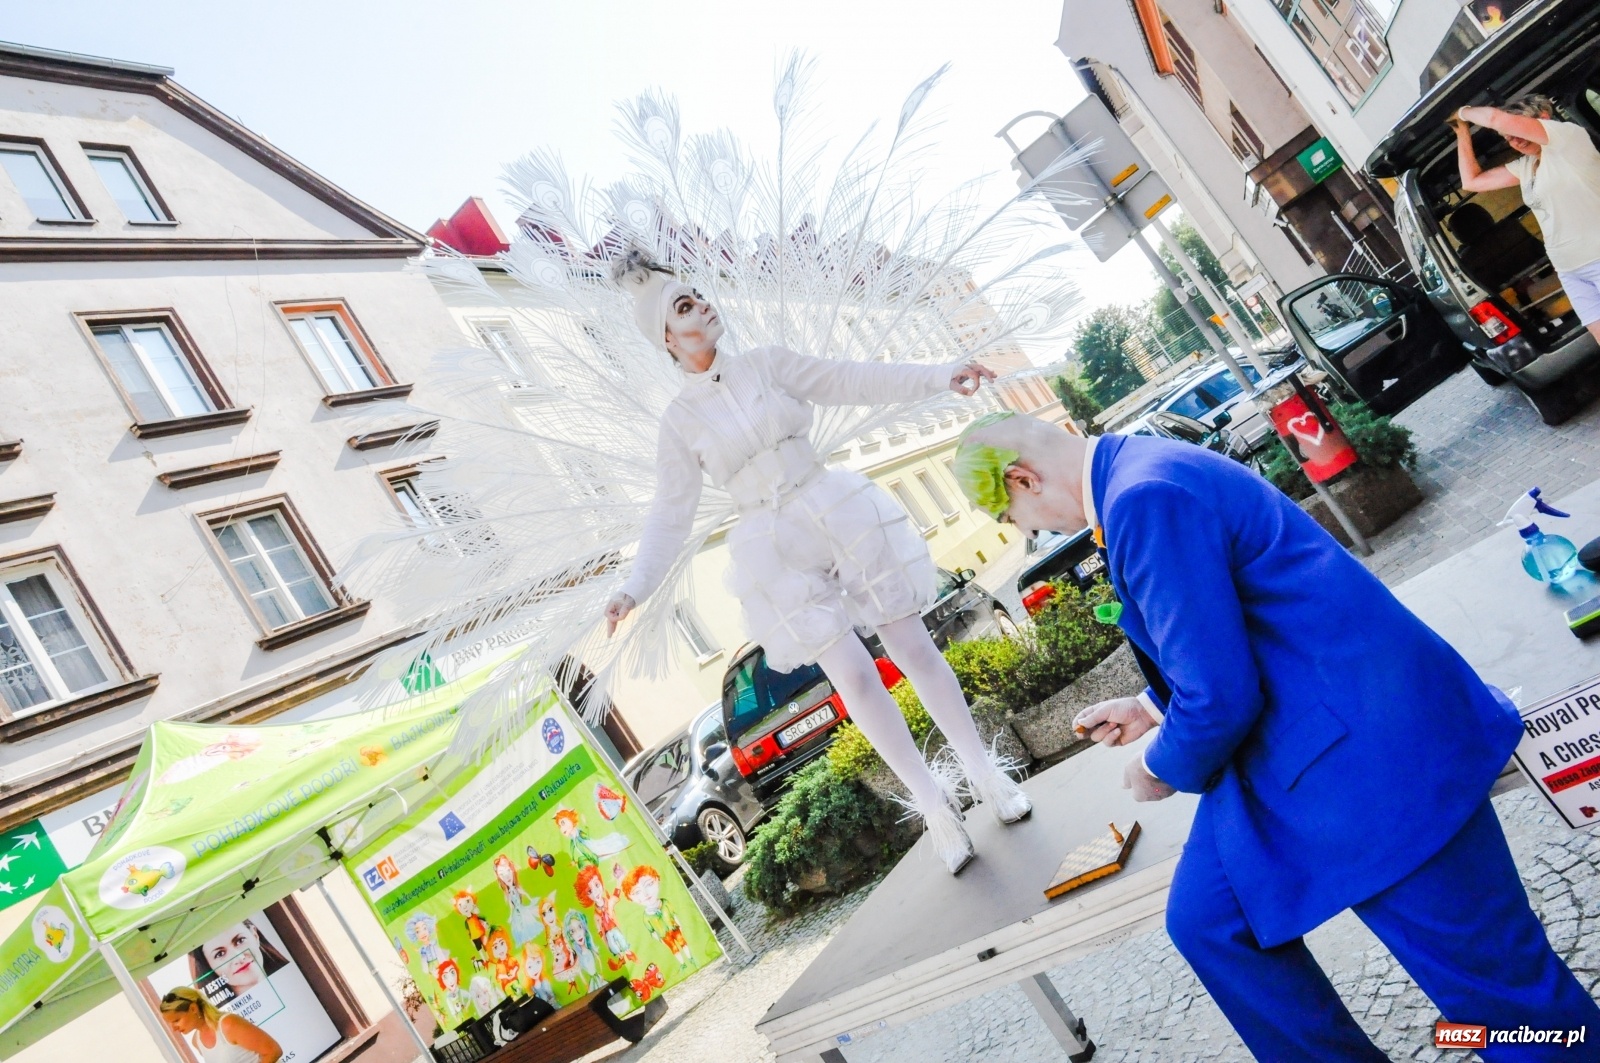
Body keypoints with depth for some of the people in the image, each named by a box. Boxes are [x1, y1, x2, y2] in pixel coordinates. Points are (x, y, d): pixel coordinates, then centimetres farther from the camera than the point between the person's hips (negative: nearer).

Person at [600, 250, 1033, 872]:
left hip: (843, 515, 1)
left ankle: (982, 770, 22)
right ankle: (932, 806, 14)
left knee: (914, 648, 5)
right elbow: (670, 515, 1)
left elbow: (852, 382, 1)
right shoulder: (680, 420, 1)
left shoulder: (768, 365, 4)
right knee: (856, 678, -1)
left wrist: (938, 376, -8)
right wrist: (636, 587, -10)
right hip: (779, 550, -1)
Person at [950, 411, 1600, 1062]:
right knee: (1205, 919, 15)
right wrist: (1150, 708, 14)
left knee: (1490, 972, 5)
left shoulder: (1143, 496, -25)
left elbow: (1220, 696, -25)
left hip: (1362, 753, -10)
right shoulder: (1141, 470, 8)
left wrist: (1163, 769, -6)